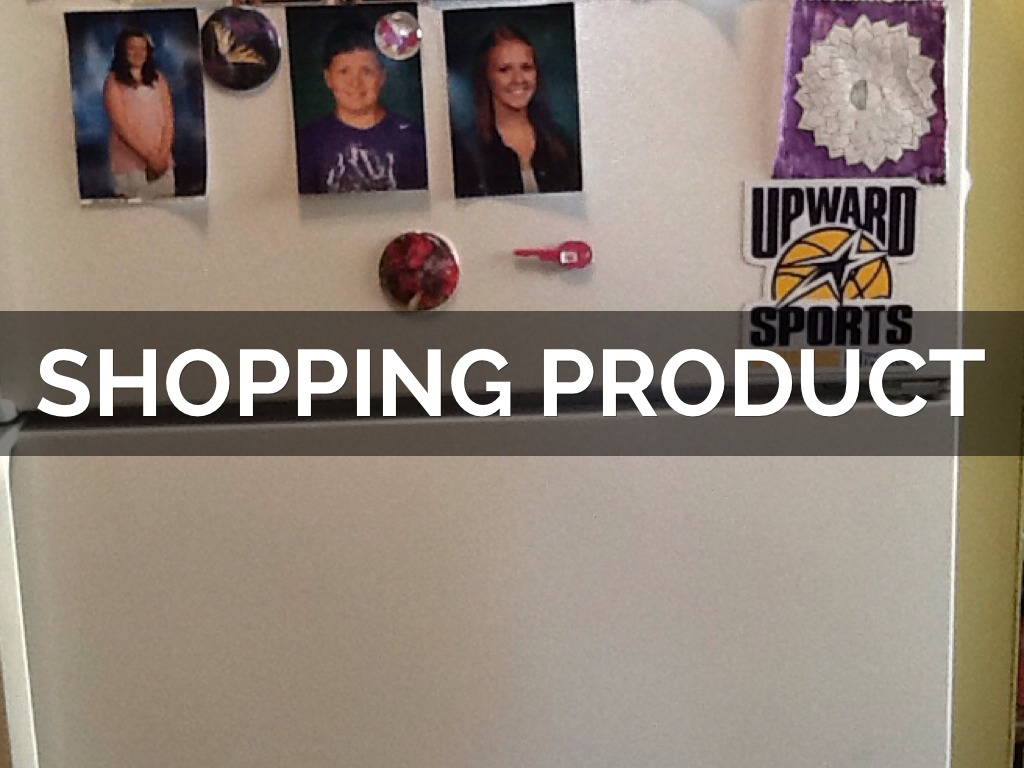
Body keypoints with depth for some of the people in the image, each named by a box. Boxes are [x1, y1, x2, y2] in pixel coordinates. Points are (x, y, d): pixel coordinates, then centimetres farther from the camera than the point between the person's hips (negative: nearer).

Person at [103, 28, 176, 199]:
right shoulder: (114, 82, -1)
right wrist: (149, 156, -14)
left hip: (162, 161, 4)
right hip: (130, 163, -4)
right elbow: (121, 126, -9)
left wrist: (162, 154, -8)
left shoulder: (158, 79, 12)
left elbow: (169, 120, 5)